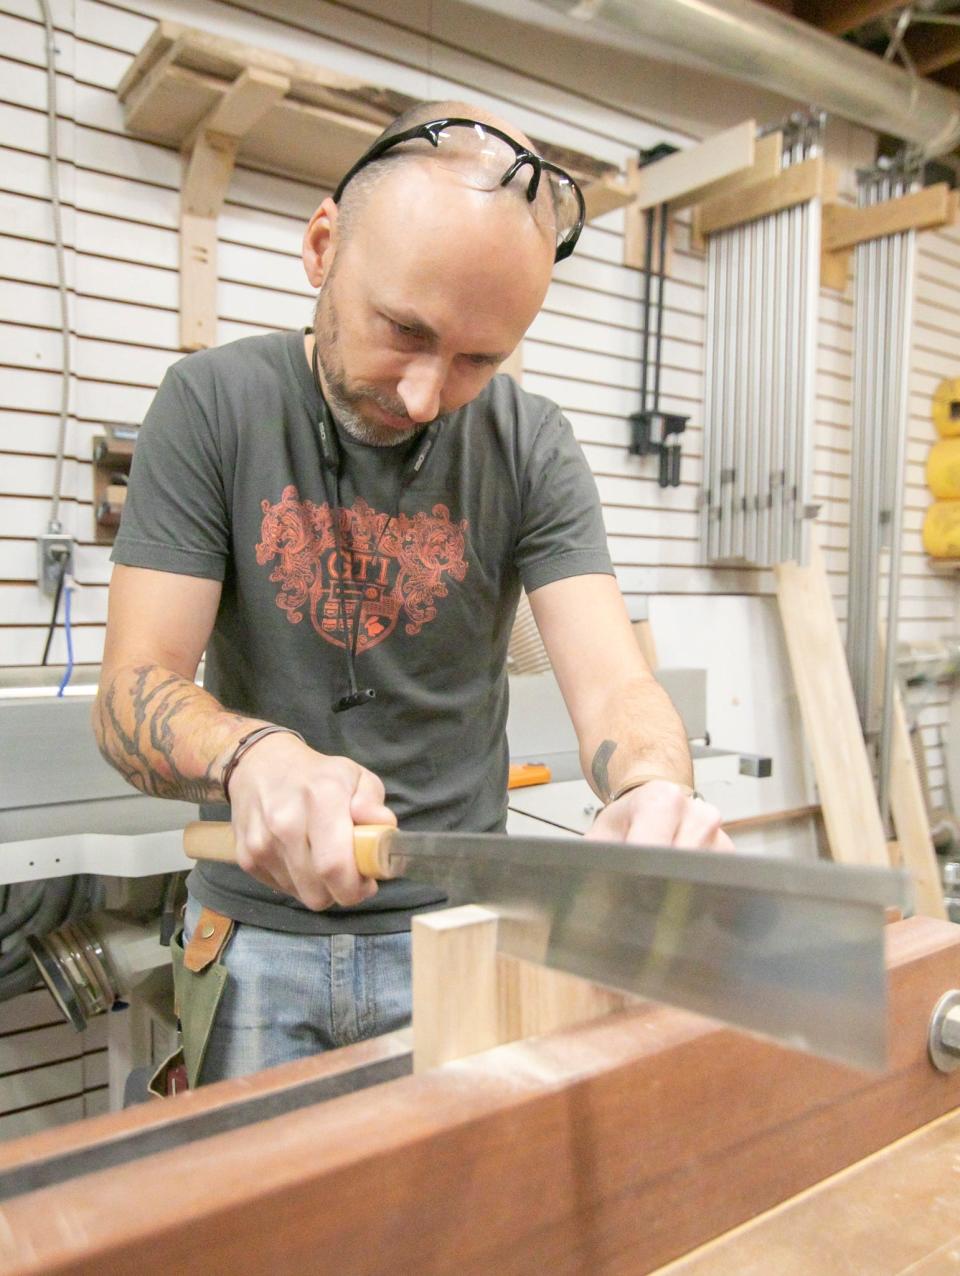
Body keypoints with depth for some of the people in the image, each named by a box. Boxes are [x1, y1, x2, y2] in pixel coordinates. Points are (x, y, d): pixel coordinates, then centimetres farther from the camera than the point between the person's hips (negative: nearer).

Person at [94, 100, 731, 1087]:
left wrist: (654, 785, -39)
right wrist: (251, 756, -37)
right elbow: (135, 690, -15)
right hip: (258, 934, 0)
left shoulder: (530, 446, -9)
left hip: (454, 922, 1)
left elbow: (611, 683, -16)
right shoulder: (213, 404, -11)